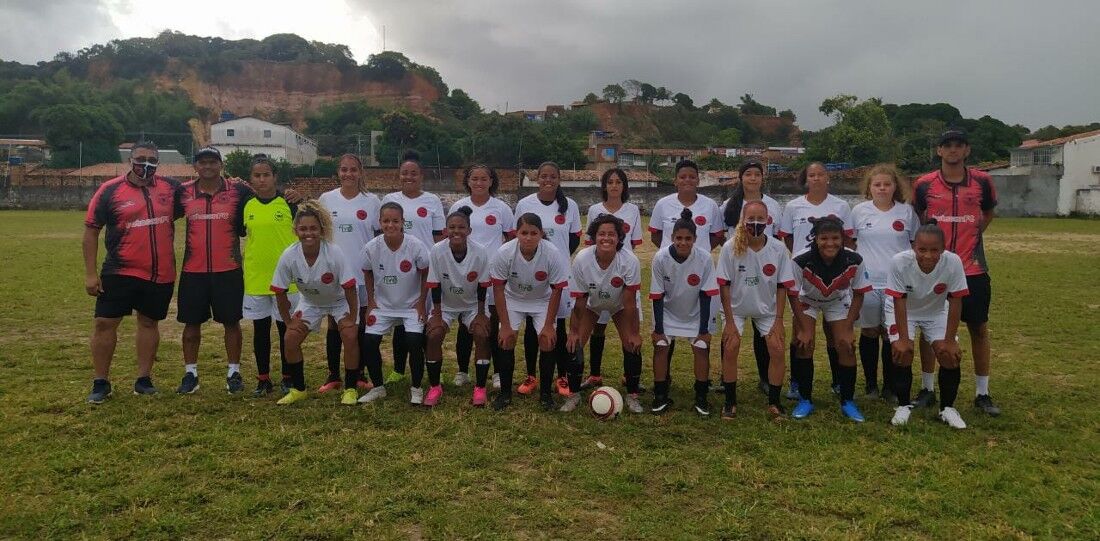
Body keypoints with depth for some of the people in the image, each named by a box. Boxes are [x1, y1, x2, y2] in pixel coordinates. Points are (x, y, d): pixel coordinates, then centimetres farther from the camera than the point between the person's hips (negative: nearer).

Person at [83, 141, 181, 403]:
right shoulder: (110, 190, -4)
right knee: (105, 323, 0)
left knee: (149, 323, 12)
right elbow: (91, 231, -1)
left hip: (161, 274, 2)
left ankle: (144, 379, 23)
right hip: (120, 273, -2)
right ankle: (100, 382, 15)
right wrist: (90, 273, -5)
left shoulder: (171, 187, 4)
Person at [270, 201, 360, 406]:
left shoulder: (335, 253, -33)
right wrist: (289, 321, -10)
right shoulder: (288, 257, -25)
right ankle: (298, 389, 10)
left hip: (340, 300, -3)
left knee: (350, 337, -21)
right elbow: (280, 293, -12)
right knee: (291, 339, -10)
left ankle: (350, 389, -3)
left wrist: (352, 318, -22)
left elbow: (349, 288, -25)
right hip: (310, 302, 3)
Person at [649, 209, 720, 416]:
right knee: (660, 347, -9)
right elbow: (657, 296, -15)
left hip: (696, 313, 0)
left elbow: (705, 296, -16)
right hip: (668, 312, 0)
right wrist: (658, 329, -11)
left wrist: (704, 329, -13)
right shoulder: (660, 258, -23)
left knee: (701, 349, -9)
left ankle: (701, 397, 9)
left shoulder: (704, 258, -24)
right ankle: (660, 396, 6)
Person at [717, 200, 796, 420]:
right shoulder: (730, 248, -20)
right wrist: (729, 321, -14)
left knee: (777, 350, -8)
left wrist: (778, 321, -8)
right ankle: (730, 401, 4)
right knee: (730, 349, -13)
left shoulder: (778, 249, -15)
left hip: (767, 309, 2)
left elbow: (782, 286, -7)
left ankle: (774, 402, 10)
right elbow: (724, 285, -14)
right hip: (736, 308, -1)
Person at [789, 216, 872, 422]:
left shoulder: (854, 261, -29)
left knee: (846, 346, -8)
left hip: (838, 302, 1)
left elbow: (858, 295, -13)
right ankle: (805, 400, 3)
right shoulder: (801, 262, -34)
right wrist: (803, 329, -18)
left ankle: (848, 402, 8)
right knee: (804, 345, -12)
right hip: (807, 301, -1)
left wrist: (847, 328, -14)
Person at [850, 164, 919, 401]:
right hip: (866, 282, 0)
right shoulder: (859, 211, 2)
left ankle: (890, 384, 19)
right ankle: (870, 383, 21)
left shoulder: (907, 212, 4)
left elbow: (917, 244, 12)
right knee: (869, 332, 8)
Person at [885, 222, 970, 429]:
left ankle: (947, 408, 11)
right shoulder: (899, 262, -33)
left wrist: (949, 340, -18)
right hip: (903, 311, -1)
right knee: (903, 353, -17)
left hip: (936, 312, 2)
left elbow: (955, 302, -20)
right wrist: (903, 338, -24)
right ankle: (903, 406, 4)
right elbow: (899, 301, -25)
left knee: (950, 355, -10)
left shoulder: (953, 262, -30)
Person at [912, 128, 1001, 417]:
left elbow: (988, 212, 18)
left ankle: (982, 393, 19)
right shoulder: (924, 184, -3)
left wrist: (972, 234, 5)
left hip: (973, 270, 1)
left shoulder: (982, 181, 0)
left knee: (979, 329, 7)